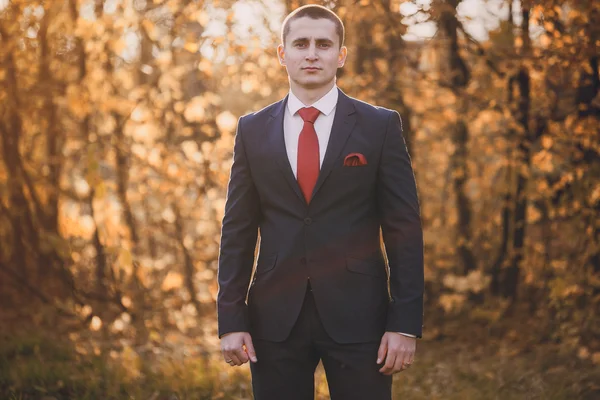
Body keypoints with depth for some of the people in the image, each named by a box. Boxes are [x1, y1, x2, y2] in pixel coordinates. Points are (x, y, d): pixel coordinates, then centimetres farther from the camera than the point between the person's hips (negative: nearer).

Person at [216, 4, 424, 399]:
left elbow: (404, 230, -1)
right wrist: (231, 319, 0)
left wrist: (406, 323, -7)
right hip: (275, 316, 2)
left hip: (357, 313, -2)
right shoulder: (253, 130, 7)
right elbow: (237, 231, 7)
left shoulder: (380, 126, 1)